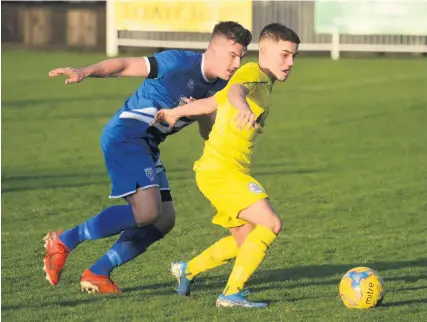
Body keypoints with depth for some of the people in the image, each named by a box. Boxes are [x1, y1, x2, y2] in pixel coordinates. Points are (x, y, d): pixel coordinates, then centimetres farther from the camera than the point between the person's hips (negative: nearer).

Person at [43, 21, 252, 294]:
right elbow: (125, 65, -17)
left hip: (147, 146, 9)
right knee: (147, 211, -22)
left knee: (164, 220, 6)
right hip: (125, 135, -9)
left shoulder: (219, 87, 8)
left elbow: (209, 134, 14)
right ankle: (64, 241, -10)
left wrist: (201, 113, -9)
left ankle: (98, 272, 11)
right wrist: (85, 72, -32)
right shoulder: (180, 63, -16)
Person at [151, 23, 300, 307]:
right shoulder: (253, 73, -11)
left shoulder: (264, 84, 18)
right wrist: (243, 106, -58)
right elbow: (234, 91, -36)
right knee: (271, 223, -20)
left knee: (247, 242, 17)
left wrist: (175, 113, 38)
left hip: (232, 172, 10)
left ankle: (188, 270, 32)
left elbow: (212, 102, 28)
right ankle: (232, 293, -19)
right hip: (221, 169, -10)